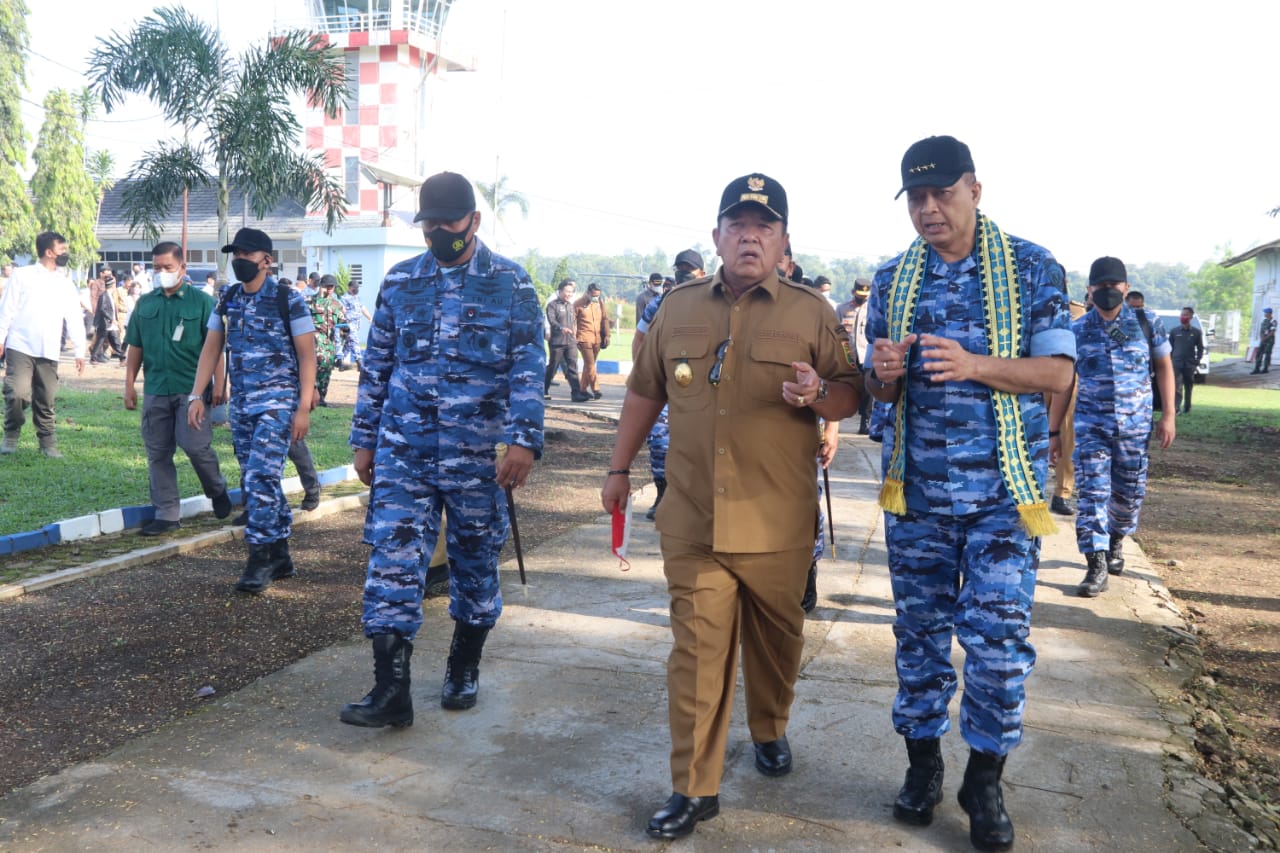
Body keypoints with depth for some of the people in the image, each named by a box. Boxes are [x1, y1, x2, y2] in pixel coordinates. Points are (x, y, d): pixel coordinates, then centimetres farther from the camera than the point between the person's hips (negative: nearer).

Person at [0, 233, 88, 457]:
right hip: (20, 348, -3)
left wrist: (79, 352, 8)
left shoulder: (66, 284, 11)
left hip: (49, 353, 3)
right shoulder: (22, 275, 1)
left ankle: (48, 442, 17)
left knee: (45, 401, 6)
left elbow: (75, 320, 12)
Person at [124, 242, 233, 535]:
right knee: (158, 454, 6)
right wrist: (129, 385, 8)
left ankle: (218, 491, 18)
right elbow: (135, 348, 14)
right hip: (155, 390, 4)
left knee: (195, 445, -10)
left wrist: (218, 384, -10)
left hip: (192, 388, -4)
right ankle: (166, 514, 14)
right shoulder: (145, 304, 10)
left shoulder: (201, 301, -1)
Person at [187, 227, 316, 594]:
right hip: (241, 403, 6)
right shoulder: (228, 300, 10)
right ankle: (281, 557, 20)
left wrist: (304, 407, -15)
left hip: (278, 401, -6)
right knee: (259, 481, 10)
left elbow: (307, 355, -8)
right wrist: (196, 396, 4)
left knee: (261, 476, -15)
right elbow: (211, 349, 13)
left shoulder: (288, 300, -6)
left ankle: (260, 559, -6)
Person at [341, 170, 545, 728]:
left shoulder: (510, 283, -2)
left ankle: (464, 671, 30)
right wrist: (364, 440, 11)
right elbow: (377, 364, 12)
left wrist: (524, 439, -17)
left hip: (476, 453, -2)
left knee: (475, 561, 10)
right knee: (393, 559, -4)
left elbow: (529, 367, -6)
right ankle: (391, 692, 1)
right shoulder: (399, 281, 8)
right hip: (402, 451, 2)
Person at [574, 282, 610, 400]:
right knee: (590, 364, -10)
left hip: (597, 339, 5)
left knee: (589, 364, 11)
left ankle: (583, 388, 19)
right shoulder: (578, 304, -5)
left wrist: (606, 335, 8)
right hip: (585, 339, -5)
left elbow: (605, 319, 13)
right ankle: (595, 389, -10)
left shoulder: (600, 302, 9)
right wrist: (574, 337, -7)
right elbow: (572, 321, -4)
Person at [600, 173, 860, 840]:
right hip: (693, 518, 1)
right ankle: (694, 788, 9)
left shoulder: (811, 312, 2)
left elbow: (849, 396, 3)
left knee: (775, 636, 15)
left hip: (778, 522, -1)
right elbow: (644, 392, 17)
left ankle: (770, 730, 42)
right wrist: (620, 467, 17)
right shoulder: (678, 308, 9)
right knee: (697, 648, 0)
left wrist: (817, 395, -20)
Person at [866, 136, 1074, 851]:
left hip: (1004, 493, -2)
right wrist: (885, 374, -13)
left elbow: (1059, 372, -7)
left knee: (999, 638, -1)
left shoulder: (1033, 268, -2)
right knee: (919, 631, 10)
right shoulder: (892, 280, 7)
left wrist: (974, 365, -24)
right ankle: (923, 764, 27)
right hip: (916, 491, 3)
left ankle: (986, 782, 18)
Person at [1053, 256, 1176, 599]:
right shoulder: (1076, 331, 1)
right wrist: (1054, 432, 4)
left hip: (1135, 424, 1)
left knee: (1130, 491, 10)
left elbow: (1164, 366, 9)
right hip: (1090, 423, -1)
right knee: (1092, 491, -9)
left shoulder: (1148, 323, 1)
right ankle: (1097, 565, -7)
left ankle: (1116, 540, 37)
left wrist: (1169, 414, 0)